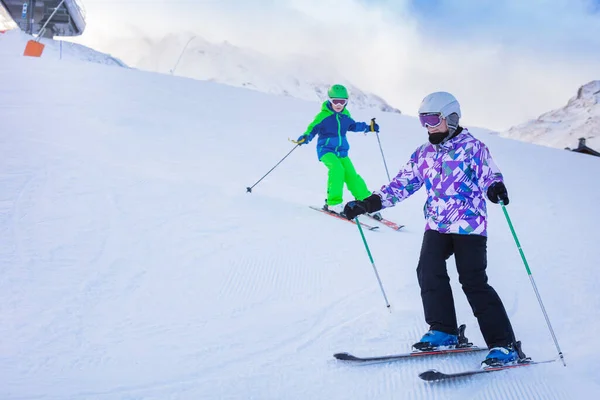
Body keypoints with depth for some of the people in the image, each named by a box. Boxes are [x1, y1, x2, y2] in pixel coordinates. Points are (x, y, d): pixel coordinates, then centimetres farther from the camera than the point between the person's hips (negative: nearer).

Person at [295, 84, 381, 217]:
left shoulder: (346, 115, 9)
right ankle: (333, 202, -23)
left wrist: (368, 127, 25)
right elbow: (313, 128, -12)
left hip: (341, 151, 5)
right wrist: (306, 137, -32)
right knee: (337, 169, -30)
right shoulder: (323, 115, -8)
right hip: (326, 149, -5)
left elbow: (353, 126, 28)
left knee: (351, 175, -4)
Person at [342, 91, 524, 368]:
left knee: (474, 282, -11)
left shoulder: (472, 147, -3)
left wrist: (496, 189, -36)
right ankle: (443, 332, 5)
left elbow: (490, 174, -10)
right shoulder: (423, 155, 12)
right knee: (429, 272, -12)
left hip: (469, 225, -5)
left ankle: (504, 346, -3)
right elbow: (401, 184, 11)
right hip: (436, 225, 5)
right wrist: (367, 204, 3)